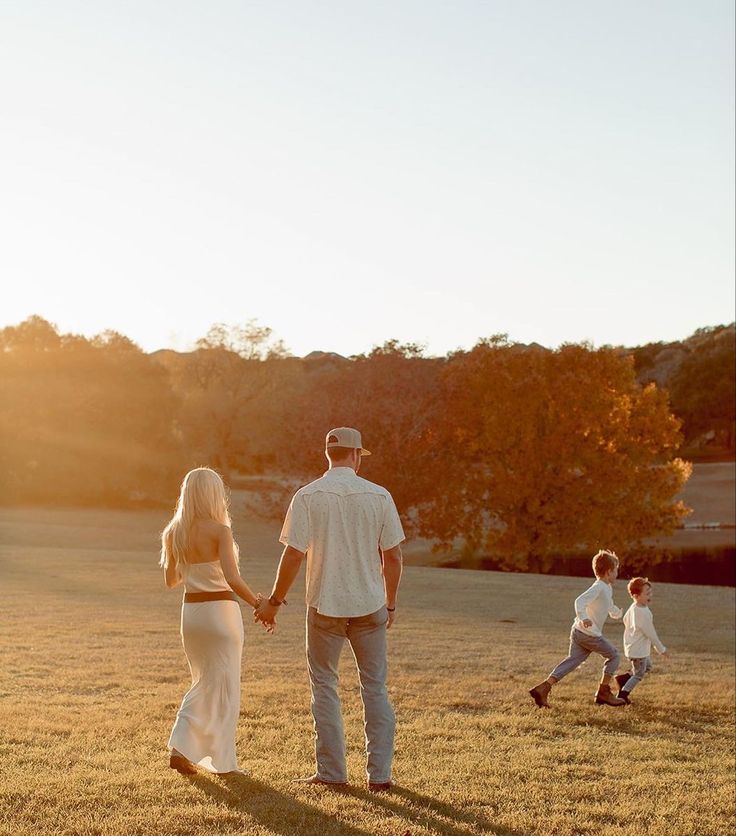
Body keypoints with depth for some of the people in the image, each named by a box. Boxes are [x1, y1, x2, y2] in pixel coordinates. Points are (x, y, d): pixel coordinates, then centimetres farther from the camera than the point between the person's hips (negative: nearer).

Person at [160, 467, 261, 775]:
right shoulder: (219, 531, -15)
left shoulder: (174, 533, 2)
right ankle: (223, 760, 12)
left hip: (190, 612, 6)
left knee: (203, 683, 21)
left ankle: (181, 747, 10)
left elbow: (171, 580, 12)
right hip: (220, 611, -6)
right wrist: (256, 603, -12)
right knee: (224, 688, 7)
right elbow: (232, 579, -24)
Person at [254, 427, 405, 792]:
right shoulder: (379, 495, -2)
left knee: (324, 686, 11)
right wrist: (390, 604, 12)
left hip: (324, 605, -1)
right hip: (369, 605, 1)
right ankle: (379, 774, 10)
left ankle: (331, 771, 12)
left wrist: (274, 601, 2)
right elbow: (393, 557, 0)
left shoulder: (307, 496, -6)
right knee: (375, 687, 10)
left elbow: (293, 555, -10)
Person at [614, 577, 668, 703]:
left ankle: (623, 679, 25)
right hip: (638, 650, -10)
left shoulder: (633, 608, 1)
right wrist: (661, 649, -12)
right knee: (639, 674, 6)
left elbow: (625, 620, 18)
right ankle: (622, 695, 13)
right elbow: (650, 633, -23)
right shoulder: (642, 613, -28)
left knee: (647, 666, 25)